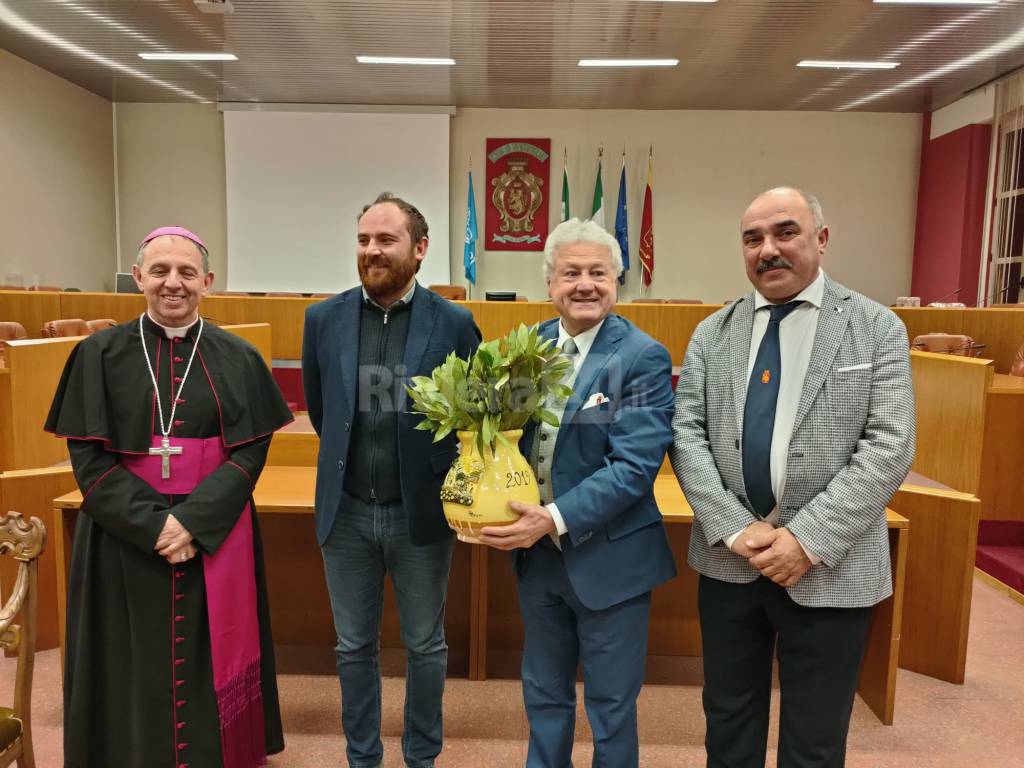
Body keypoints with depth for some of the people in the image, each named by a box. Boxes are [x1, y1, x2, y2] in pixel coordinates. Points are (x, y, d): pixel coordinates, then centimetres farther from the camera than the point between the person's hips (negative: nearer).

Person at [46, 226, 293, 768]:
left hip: (215, 538, 0)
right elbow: (87, 457, -4)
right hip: (124, 540, 0)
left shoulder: (237, 358, 1)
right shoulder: (100, 354, 0)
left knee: (210, 665, 10)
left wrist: (193, 520, -17)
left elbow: (251, 451, -4)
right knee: (134, 672, 9)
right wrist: (152, 523, -15)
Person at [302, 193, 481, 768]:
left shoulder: (454, 323, -8)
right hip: (346, 511, 2)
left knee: (425, 646, 15)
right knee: (355, 647, 17)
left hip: (421, 510, -2)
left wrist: (450, 479, -5)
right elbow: (319, 409, 11)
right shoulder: (323, 319, -1)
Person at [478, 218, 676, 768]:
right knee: (543, 694, 24)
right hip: (537, 553, 5)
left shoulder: (643, 358, -14)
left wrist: (554, 518, -26)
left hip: (608, 557, -5)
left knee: (610, 706, 15)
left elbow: (635, 464, -21)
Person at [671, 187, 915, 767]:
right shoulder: (712, 334, 5)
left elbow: (890, 447, -10)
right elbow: (687, 434, -1)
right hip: (727, 560, 3)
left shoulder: (877, 329, -2)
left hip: (830, 568, -2)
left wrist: (808, 540, -17)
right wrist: (734, 528, -13)